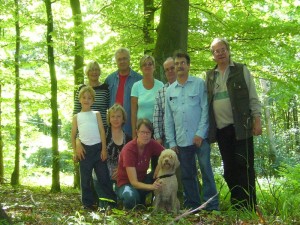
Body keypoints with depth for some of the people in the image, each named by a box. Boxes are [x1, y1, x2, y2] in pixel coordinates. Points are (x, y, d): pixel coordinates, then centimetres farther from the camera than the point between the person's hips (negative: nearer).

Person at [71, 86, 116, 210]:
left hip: (98, 148, -1)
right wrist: (75, 151, 1)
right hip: (85, 150, 1)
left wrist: (104, 149, -4)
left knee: (103, 176, 2)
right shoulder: (77, 116, 9)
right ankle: (88, 202, 14)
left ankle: (113, 200, 9)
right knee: (85, 178, 5)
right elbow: (73, 135, 9)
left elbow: (102, 131, 3)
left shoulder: (96, 114, 8)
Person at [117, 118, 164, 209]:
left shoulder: (151, 144, -11)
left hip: (143, 181, 6)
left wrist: (158, 167, -24)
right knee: (131, 197, -40)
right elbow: (134, 182, -30)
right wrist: (152, 186, -47)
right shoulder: (129, 149, -26)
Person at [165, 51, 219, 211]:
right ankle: (193, 205, 17)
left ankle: (212, 206, -2)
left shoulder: (199, 84, 3)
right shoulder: (169, 90, 13)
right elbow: (168, 119, 13)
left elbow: (205, 109, -4)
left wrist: (200, 133, -12)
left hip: (200, 138, -4)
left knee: (206, 170, -7)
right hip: (181, 141, 4)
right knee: (187, 175, 8)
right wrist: (171, 142, 7)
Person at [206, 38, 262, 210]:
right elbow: (207, 102, 15)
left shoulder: (241, 70, 5)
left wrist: (257, 120, -7)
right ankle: (237, 207, 12)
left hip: (241, 126, -3)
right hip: (221, 128, 4)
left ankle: (249, 207, -1)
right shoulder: (210, 76, 14)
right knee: (229, 169, 6)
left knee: (244, 166, -5)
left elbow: (253, 97, 2)